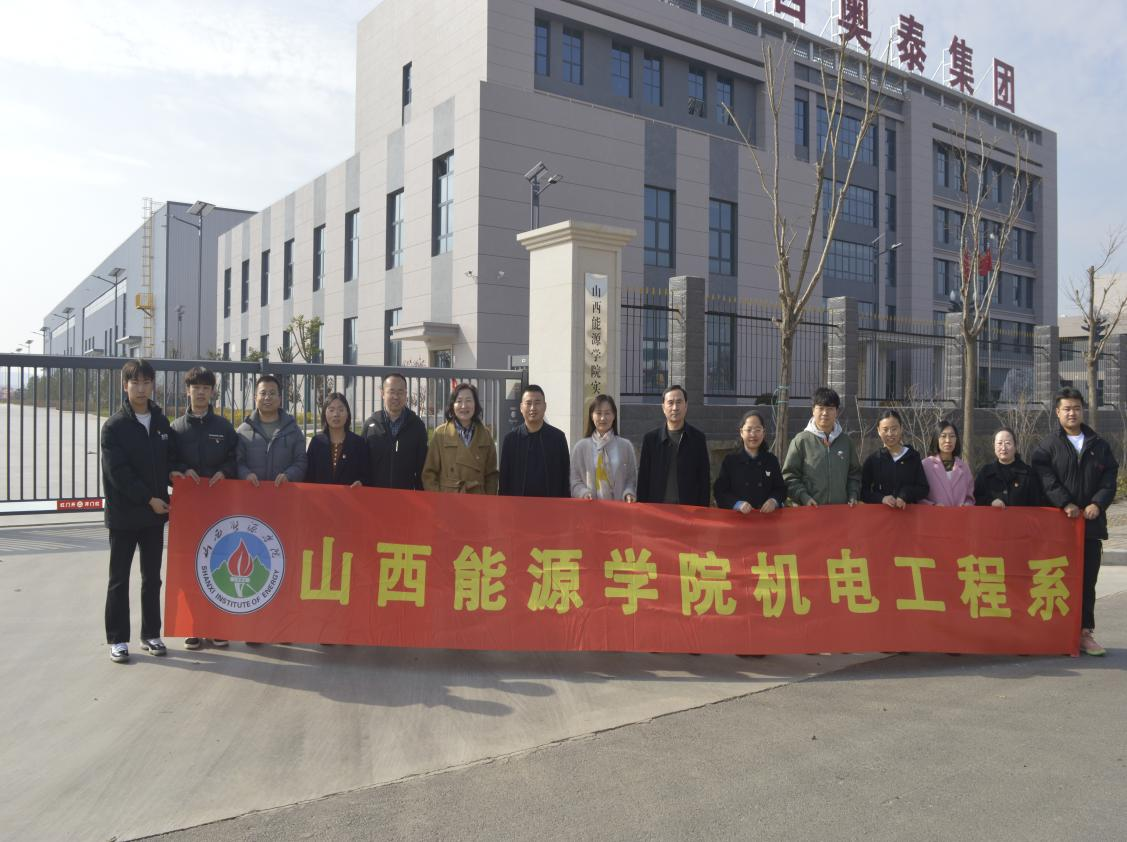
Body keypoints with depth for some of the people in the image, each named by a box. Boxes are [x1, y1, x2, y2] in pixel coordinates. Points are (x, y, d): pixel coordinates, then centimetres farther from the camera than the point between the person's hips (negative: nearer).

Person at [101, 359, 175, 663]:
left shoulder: (162, 422, 6)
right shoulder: (114, 426, -7)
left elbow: (170, 458, 14)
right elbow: (117, 472, -13)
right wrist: (149, 499, -16)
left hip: (155, 513, 4)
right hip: (123, 514, -4)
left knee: (152, 578, 12)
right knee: (119, 579, 5)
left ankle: (151, 634, 22)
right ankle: (117, 638, 14)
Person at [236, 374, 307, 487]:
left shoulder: (293, 429, 8)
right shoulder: (244, 430, 9)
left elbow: (301, 462, 4)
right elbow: (237, 462, 4)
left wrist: (288, 475, -15)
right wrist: (246, 474, -16)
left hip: (284, 490, 0)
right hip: (251, 490, 0)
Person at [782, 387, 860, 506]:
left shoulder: (846, 441, 12)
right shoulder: (801, 440, -1)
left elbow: (854, 473, 18)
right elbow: (789, 475, -2)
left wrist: (853, 496, 4)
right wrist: (804, 497, -13)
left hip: (841, 508, 3)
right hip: (810, 509, -3)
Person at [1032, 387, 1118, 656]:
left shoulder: (1099, 444, 12)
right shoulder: (1048, 445, 2)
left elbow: (1110, 477, 5)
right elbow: (1046, 479, -9)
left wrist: (1098, 504, -9)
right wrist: (1065, 504, -19)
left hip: (1091, 523, 3)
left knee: (1087, 581, 6)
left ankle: (1085, 632, 12)